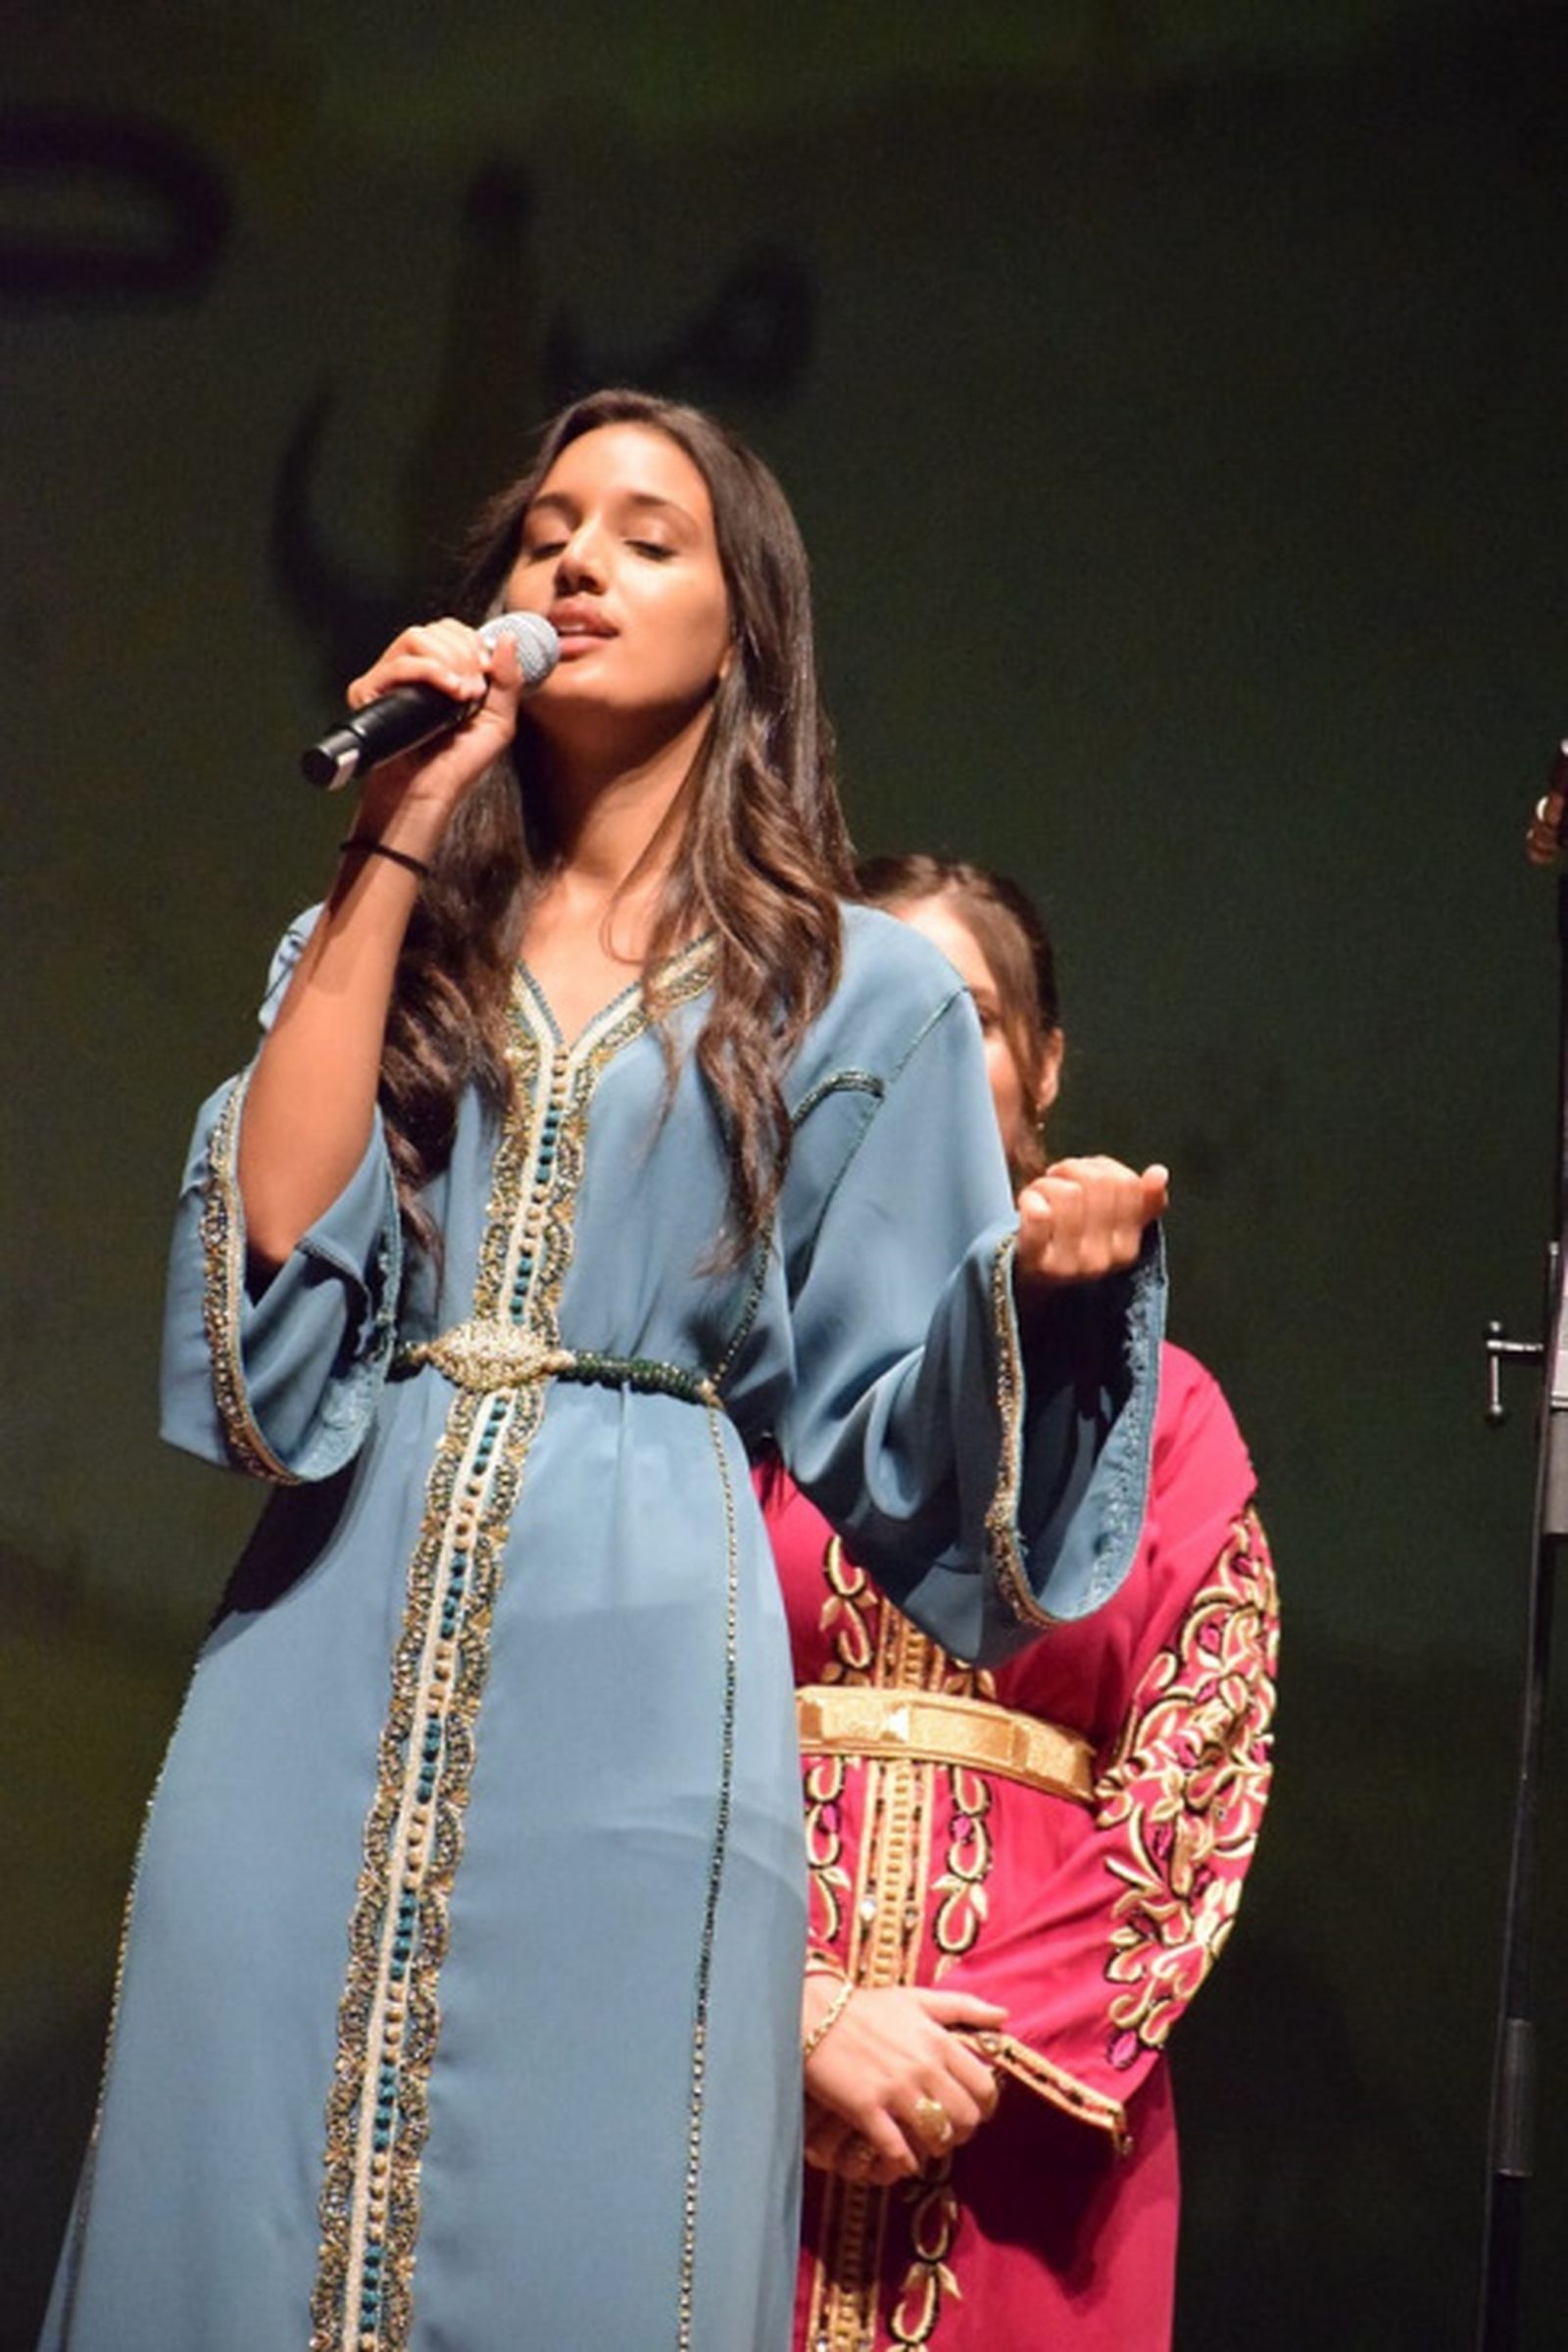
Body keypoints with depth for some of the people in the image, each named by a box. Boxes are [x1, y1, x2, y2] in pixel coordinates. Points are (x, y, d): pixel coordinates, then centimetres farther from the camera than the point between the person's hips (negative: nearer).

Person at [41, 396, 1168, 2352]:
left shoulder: (858, 990, 11)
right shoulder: (383, 937, 17)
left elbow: (883, 1416, 9)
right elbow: (269, 1242, -2)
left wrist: (1037, 1267, -12)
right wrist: (394, 846, -1)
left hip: (633, 1666, -2)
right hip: (332, 1646, 2)